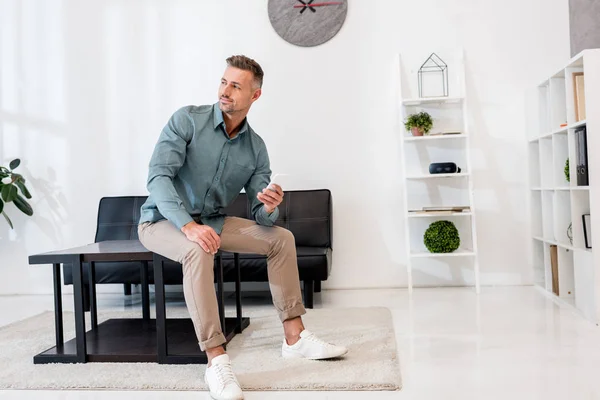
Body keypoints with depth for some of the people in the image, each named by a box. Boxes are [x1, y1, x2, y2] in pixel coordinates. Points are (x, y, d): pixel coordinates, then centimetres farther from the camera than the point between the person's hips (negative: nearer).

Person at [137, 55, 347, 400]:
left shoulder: (256, 147, -3)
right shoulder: (187, 120, -16)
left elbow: (262, 217, -4)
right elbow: (158, 176, -26)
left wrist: (269, 208, -30)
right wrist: (188, 225, -40)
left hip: (212, 221, 5)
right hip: (164, 220, -5)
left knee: (281, 238, -5)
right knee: (198, 251, -38)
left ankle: (295, 337, 1)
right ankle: (216, 360, -32)